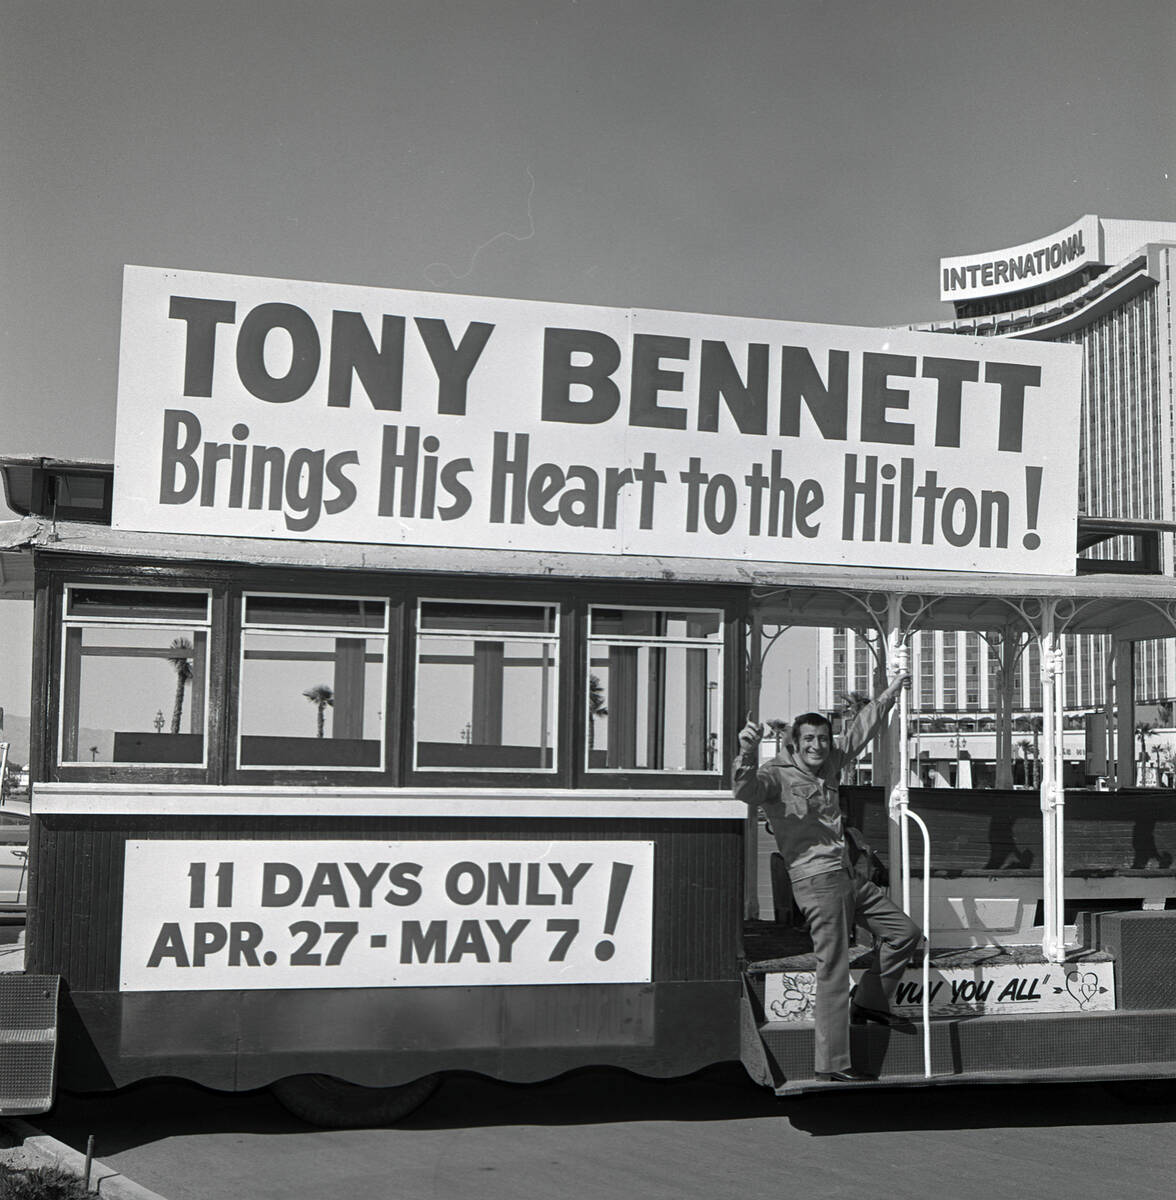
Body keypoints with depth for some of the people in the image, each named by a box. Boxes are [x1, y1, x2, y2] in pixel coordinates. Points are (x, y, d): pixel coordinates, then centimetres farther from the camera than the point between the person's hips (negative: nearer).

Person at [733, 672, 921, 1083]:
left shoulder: (830, 765, 13)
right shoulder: (778, 775, -10)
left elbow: (860, 732, 25)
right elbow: (746, 790, -30)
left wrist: (890, 692, 30)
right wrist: (748, 753, -48)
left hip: (849, 875, 9)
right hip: (817, 879, -9)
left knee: (905, 932, 16)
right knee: (833, 971, -10)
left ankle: (868, 1003, 31)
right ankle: (830, 1063, -6)